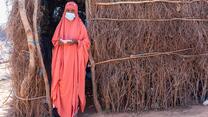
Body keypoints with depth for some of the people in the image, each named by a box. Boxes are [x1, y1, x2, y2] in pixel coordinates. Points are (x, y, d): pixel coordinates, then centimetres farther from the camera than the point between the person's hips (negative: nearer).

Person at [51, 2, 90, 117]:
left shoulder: (80, 25, 2)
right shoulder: (61, 25, 9)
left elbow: (86, 42, -1)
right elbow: (54, 41, 11)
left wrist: (76, 41, -18)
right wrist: (59, 42, -11)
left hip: (75, 59, -2)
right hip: (62, 59, 2)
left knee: (73, 82, -1)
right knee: (63, 83, 1)